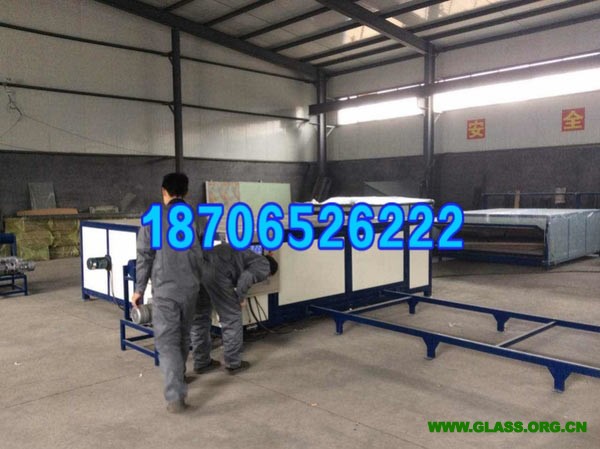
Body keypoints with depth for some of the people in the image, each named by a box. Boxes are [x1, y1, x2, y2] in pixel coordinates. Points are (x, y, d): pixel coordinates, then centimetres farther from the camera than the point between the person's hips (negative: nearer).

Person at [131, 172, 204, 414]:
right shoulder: (196, 218, 2)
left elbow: (144, 256, -6)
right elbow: (201, 256, 8)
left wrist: (139, 289, 2)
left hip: (165, 289, -3)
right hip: (190, 288, 4)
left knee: (167, 341, -2)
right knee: (183, 336, 21)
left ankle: (176, 396, -11)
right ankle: (179, 377, 39)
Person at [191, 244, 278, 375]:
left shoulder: (250, 256, 38)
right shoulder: (264, 265, 15)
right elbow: (246, 278, -4)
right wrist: (239, 299, 8)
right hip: (215, 270, -8)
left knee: (200, 316, 19)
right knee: (232, 318, 9)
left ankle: (201, 363, 30)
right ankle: (233, 364, 19)